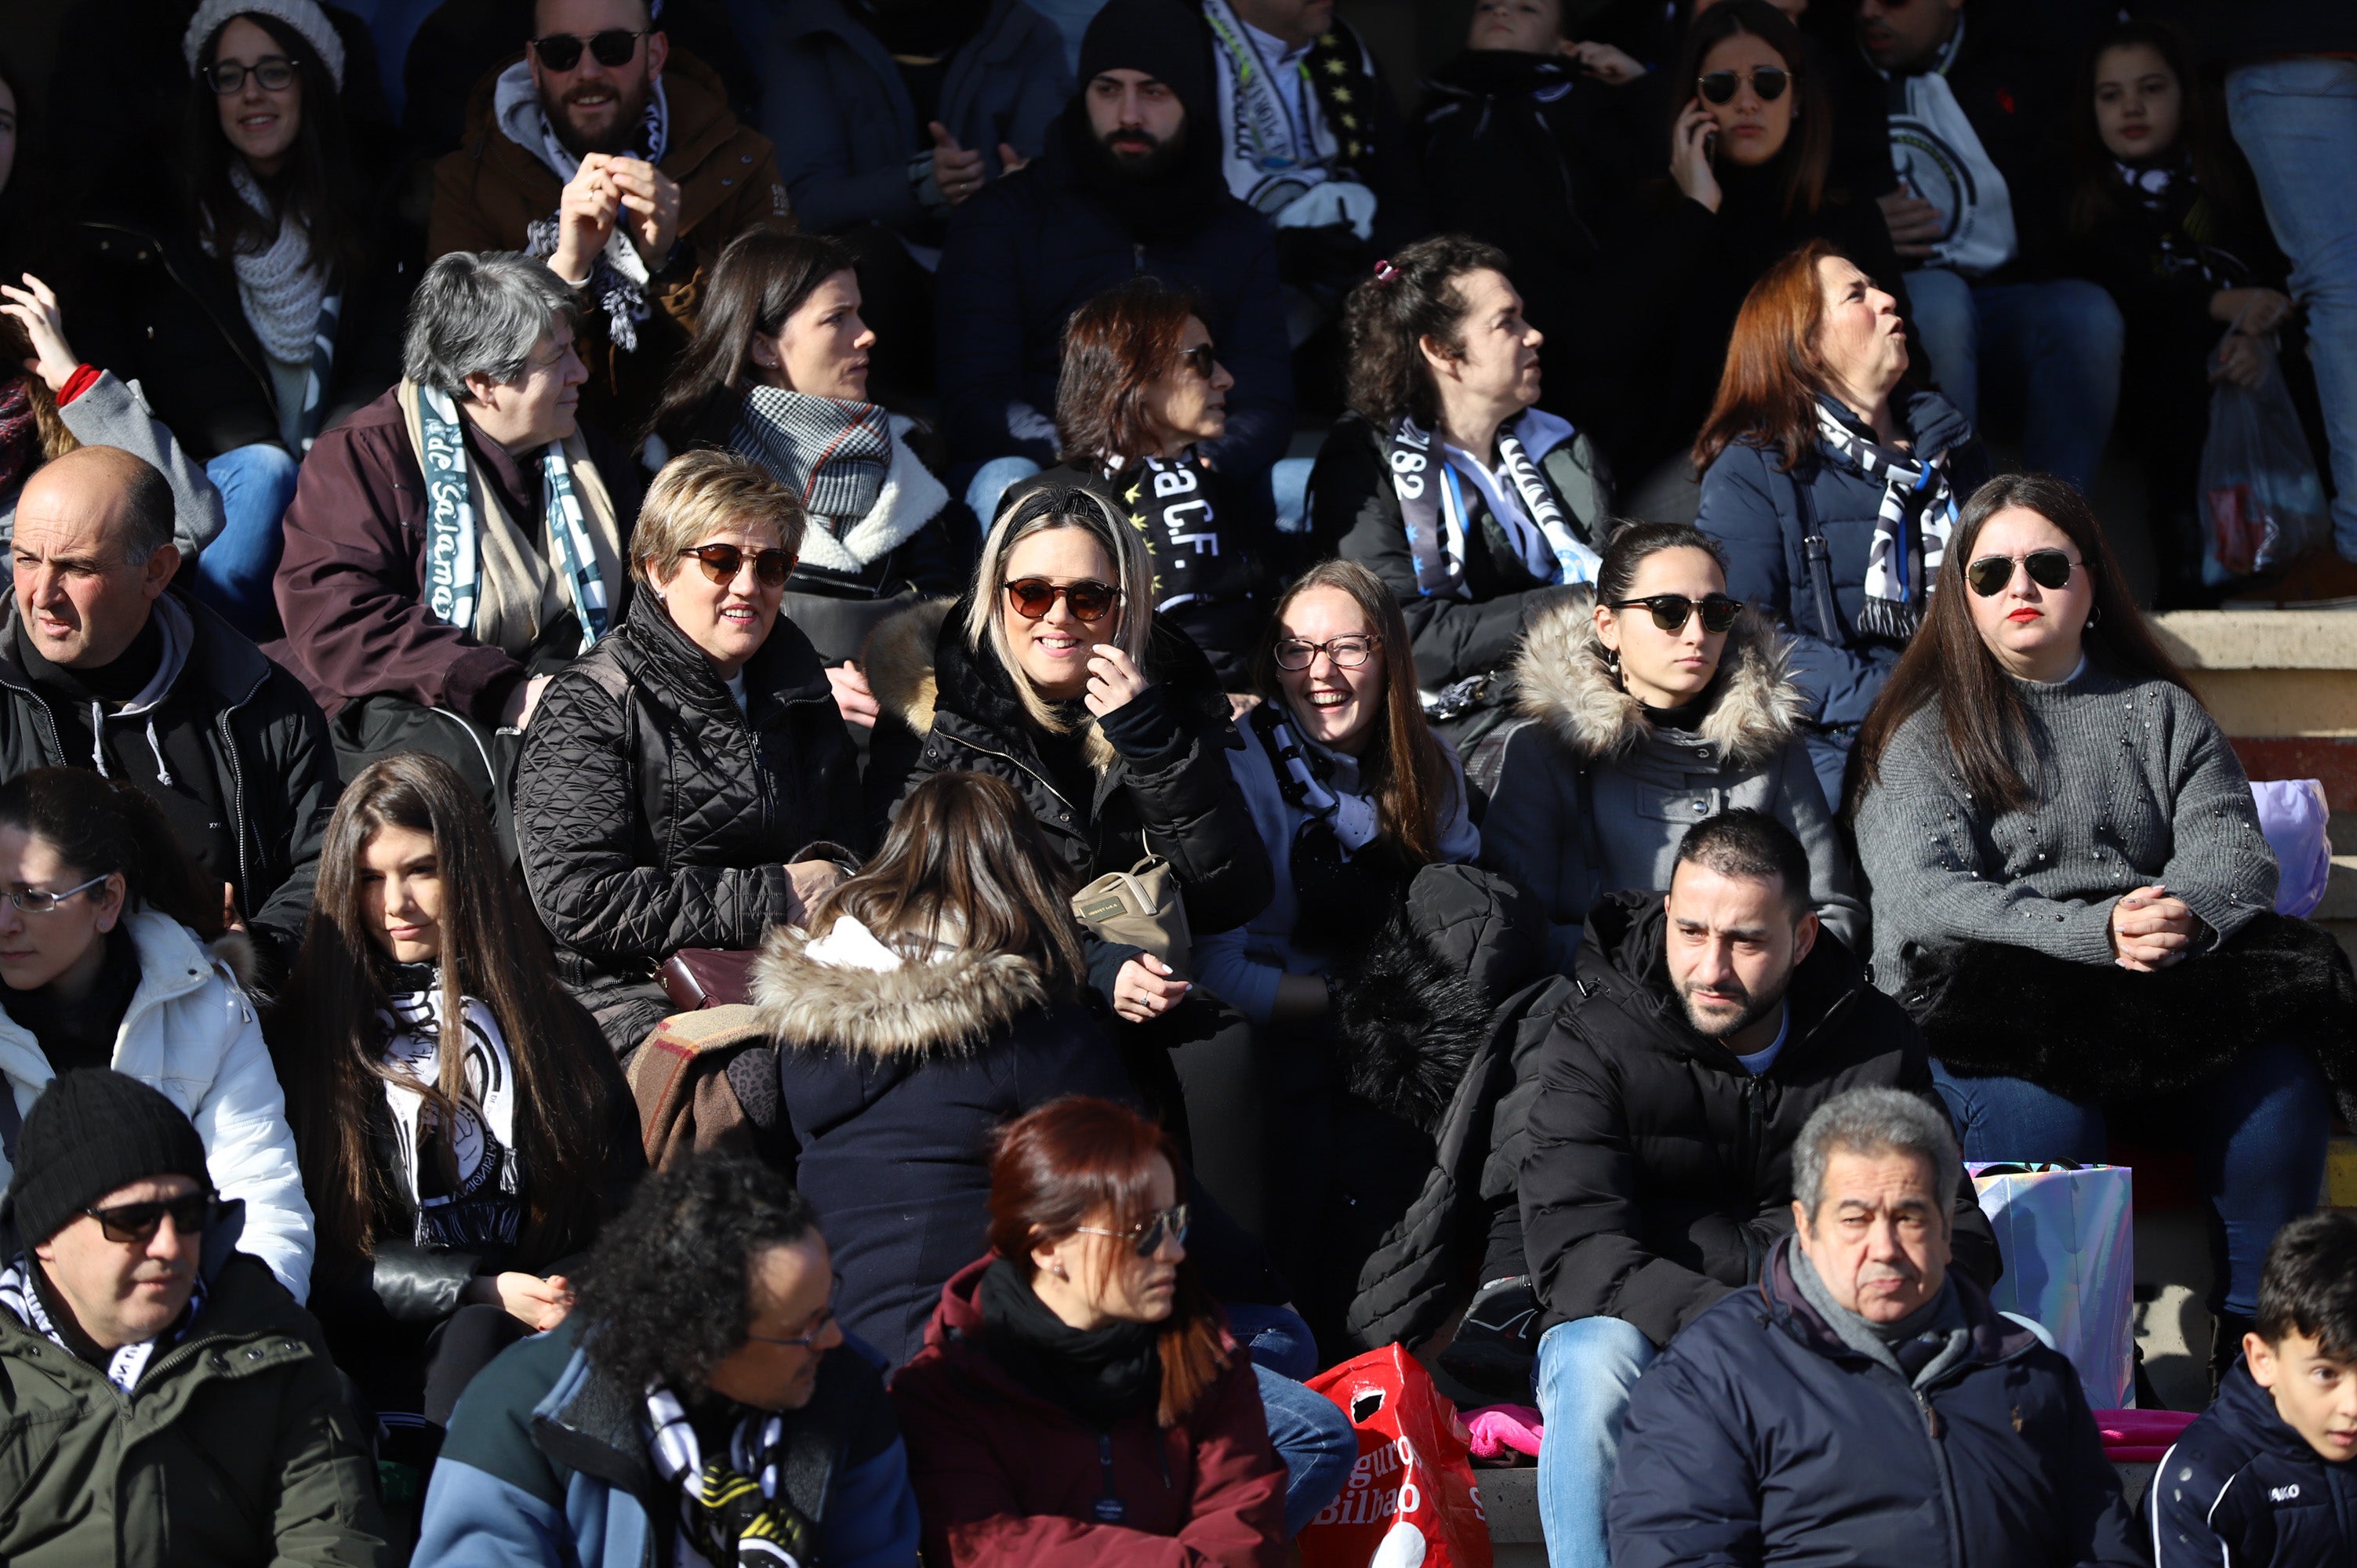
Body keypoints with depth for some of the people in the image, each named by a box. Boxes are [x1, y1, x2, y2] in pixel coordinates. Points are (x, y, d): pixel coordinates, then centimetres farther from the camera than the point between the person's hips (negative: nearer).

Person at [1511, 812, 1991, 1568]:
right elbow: (1572, 1253, -20)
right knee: (1598, 1362, -36)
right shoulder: (1594, 1044, -8)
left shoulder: (1875, 1045, 1)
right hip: (1639, 1327, -2)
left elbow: (1958, 1237, -1)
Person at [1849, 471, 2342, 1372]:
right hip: (1996, 1007, -3)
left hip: (2169, 995, 3)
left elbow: (2235, 856, 8)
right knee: (2036, 1110, -36)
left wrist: (2184, 912, -17)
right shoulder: (1924, 731, 8)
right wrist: (2095, 933, -20)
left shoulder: (2160, 711, 21)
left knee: (2279, 1090, -26)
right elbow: (1925, 899, -8)